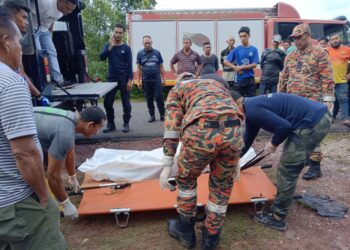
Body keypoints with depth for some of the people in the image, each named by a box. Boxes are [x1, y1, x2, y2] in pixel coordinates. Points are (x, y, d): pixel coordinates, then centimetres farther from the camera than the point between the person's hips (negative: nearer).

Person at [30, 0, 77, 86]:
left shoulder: (63, 10, -3)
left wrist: (50, 34, 14)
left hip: (44, 30, 7)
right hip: (32, 29, -7)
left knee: (52, 52, -1)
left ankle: (59, 81, -3)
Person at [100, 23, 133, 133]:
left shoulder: (126, 48, 0)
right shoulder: (108, 45, 8)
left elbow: (129, 65, -4)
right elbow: (102, 57, -8)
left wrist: (130, 80, -12)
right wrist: (110, 46, -18)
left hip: (124, 79, -3)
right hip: (111, 79, 3)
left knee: (125, 103, 2)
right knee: (107, 102, 2)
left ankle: (126, 124, 12)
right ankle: (111, 124, 14)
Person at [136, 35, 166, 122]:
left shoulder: (157, 53, 6)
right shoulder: (140, 54, 6)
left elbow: (161, 67, 9)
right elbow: (138, 68, 6)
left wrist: (163, 78, 4)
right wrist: (139, 81, 0)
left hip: (157, 79, -1)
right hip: (146, 80, 1)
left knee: (159, 97, -5)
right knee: (149, 99, 7)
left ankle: (162, 115, 6)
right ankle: (152, 115, 16)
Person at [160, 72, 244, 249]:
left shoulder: (177, 89, 28)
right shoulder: (218, 84, 40)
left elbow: (171, 128, 12)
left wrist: (167, 166, 12)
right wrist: (235, 160, 44)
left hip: (200, 133, -3)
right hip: (232, 132, 4)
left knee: (186, 178, 25)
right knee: (222, 184, 25)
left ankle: (185, 230, 40)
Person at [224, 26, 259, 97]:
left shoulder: (254, 49, 0)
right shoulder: (236, 50, 1)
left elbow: (254, 65, -7)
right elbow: (225, 61, 0)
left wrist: (241, 67, -11)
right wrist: (235, 68, -11)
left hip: (250, 79, 0)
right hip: (240, 79, 0)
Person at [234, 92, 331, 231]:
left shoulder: (252, 110, -16)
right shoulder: (252, 105, 17)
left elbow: (283, 126, -23)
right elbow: (248, 139, 29)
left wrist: (273, 144, -3)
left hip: (312, 123, -10)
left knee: (287, 169, -2)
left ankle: (277, 218, 9)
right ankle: (285, 188, 49)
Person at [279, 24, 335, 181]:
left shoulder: (319, 53, -1)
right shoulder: (290, 56, 15)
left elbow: (327, 78, -7)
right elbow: (284, 78, 18)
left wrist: (328, 99, -13)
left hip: (312, 100, -6)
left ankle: (315, 165, 1)